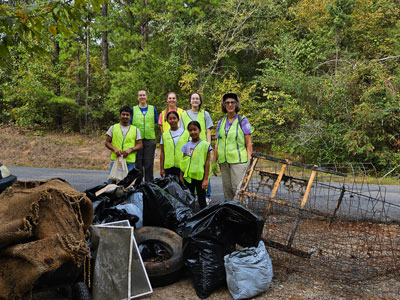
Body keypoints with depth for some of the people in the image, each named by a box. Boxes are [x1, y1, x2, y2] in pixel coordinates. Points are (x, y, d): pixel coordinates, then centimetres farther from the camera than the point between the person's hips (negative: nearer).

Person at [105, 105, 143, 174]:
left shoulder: (135, 130, 10)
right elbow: (107, 142, 9)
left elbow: (140, 145, 6)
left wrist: (130, 149, -12)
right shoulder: (113, 128, 10)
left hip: (130, 162, 0)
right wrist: (114, 149, -10)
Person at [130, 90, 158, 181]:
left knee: (149, 164, 2)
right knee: (138, 164, 2)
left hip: (150, 139, 1)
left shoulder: (153, 109, 12)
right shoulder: (133, 109, 9)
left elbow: (155, 124, 14)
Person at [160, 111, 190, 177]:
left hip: (181, 167, -1)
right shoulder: (164, 135, 8)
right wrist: (161, 168, 6)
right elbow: (162, 153, 9)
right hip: (168, 167, 2)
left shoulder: (186, 133, 3)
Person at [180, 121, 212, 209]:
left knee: (202, 201, 2)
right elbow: (183, 163, 10)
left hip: (200, 176, -4)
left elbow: (207, 163, -5)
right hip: (188, 177, 4)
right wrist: (181, 177, 8)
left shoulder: (205, 145, -4)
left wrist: (206, 179, -9)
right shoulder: (186, 145, 7)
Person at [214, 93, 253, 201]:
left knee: (237, 187, -11)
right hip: (223, 160, 4)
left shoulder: (243, 120, 2)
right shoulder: (221, 122, 13)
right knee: (227, 188, 9)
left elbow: (249, 143, -2)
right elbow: (217, 144, 16)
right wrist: (214, 161, 13)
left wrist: (249, 160, -10)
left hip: (238, 160, -4)